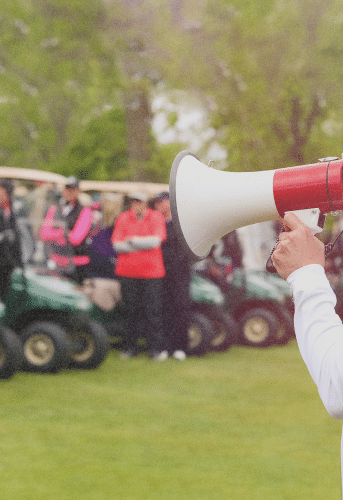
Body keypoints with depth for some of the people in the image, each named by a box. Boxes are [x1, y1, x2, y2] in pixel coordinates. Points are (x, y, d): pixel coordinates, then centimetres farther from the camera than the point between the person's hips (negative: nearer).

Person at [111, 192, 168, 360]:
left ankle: (157, 348, 1)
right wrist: (144, 244, -8)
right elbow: (117, 244, -2)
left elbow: (156, 240, -10)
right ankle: (130, 348, 11)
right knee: (131, 310, 3)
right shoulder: (123, 218, 8)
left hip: (151, 271, -2)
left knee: (153, 311, -4)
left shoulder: (156, 217, 4)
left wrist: (133, 241, -9)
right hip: (127, 271, 2)